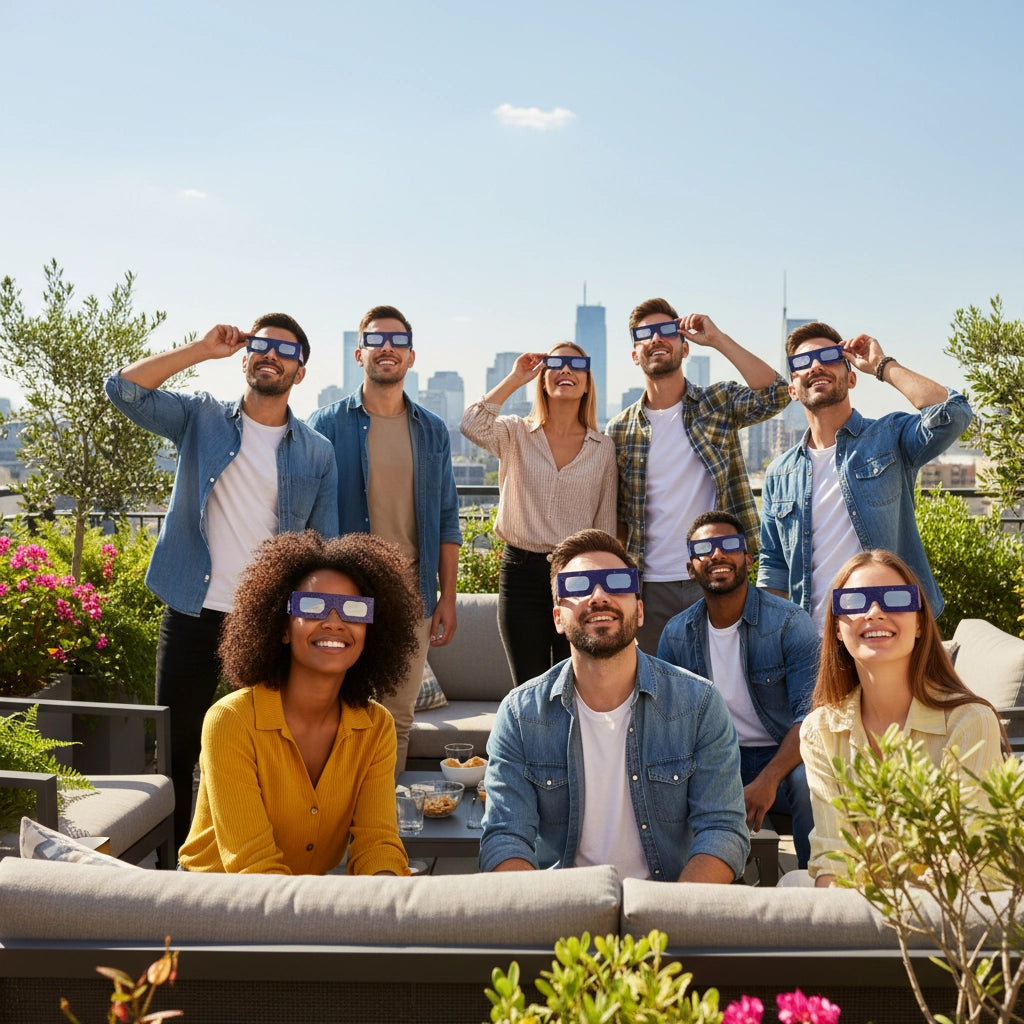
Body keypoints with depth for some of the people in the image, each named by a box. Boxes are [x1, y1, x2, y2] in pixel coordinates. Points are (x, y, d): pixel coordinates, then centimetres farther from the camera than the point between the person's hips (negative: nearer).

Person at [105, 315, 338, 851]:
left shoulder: (317, 453, 5)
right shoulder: (201, 418, 4)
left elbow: (325, 546, 6)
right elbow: (123, 388, -7)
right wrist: (202, 348, -8)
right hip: (194, 612, 0)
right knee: (176, 745, 8)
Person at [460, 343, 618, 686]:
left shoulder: (604, 447, 4)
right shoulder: (516, 434, 2)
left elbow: (606, 526, 6)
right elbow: (472, 426, -21)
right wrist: (515, 378, -12)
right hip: (522, 571, -1)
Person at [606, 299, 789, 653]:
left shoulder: (719, 402, 2)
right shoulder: (620, 430, 5)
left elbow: (775, 394, -18)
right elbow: (617, 517, 8)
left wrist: (717, 339, -16)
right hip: (652, 586, 1)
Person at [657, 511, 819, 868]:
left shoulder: (789, 622, -9)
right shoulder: (676, 634, 3)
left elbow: (811, 714, -16)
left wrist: (767, 780, -31)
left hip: (783, 756, -2)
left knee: (811, 784, -35)